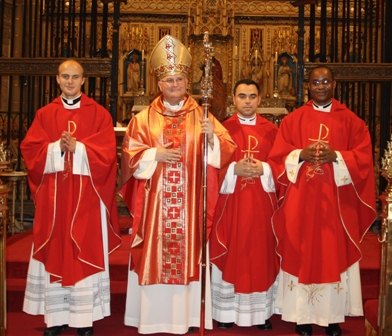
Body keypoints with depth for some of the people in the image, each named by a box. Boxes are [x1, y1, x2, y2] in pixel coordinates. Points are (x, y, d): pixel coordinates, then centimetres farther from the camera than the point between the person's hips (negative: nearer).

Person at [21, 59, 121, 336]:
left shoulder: (99, 114, 5)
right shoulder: (45, 114, 11)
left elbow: (106, 152, -4)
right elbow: (30, 149, 2)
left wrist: (77, 147, -16)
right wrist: (57, 147, -13)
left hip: (86, 196, -2)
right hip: (53, 195, 2)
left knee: (86, 253, -1)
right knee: (54, 252, 3)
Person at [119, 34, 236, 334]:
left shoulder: (202, 116, 7)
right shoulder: (144, 118, 7)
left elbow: (226, 151, 0)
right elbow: (130, 154, 3)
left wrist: (211, 136, -18)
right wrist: (155, 155, -12)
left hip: (191, 201, 0)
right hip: (155, 201, 0)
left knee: (189, 251, 2)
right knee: (156, 252, 2)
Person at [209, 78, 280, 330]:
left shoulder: (271, 130, 7)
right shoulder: (223, 128, 3)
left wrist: (263, 169, -14)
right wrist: (234, 169, -17)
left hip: (262, 202, 1)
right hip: (230, 201, -1)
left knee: (261, 254, 5)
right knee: (230, 254, 2)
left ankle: (262, 311, 17)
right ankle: (227, 310, 14)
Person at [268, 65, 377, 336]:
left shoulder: (351, 120, 6)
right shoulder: (293, 120, 7)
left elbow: (364, 158, 0)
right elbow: (278, 157, 3)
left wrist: (336, 157, -16)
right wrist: (301, 155, -16)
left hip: (336, 202, 0)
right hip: (300, 201, 0)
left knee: (335, 256, 3)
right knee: (302, 255, 2)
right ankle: (304, 314, 12)